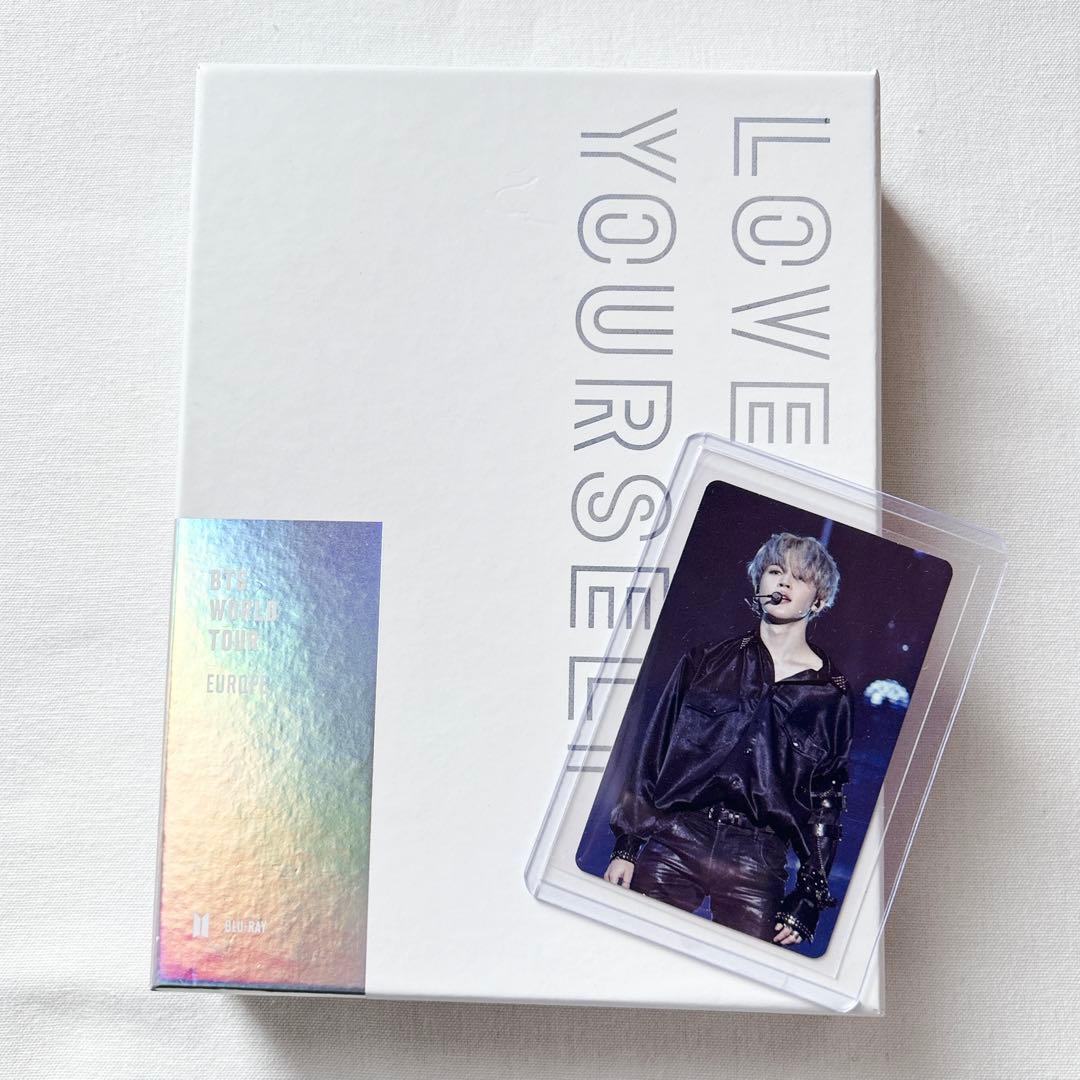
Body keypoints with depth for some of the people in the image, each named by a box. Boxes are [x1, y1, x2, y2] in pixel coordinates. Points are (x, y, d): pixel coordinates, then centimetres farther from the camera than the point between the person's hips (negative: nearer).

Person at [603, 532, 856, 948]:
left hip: (755, 867, -1)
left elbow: (828, 802, 7)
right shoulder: (706, 661, 9)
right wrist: (626, 847, 3)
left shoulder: (833, 695, 6)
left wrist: (809, 899, 3)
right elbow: (652, 753, 8)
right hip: (672, 844, 1)